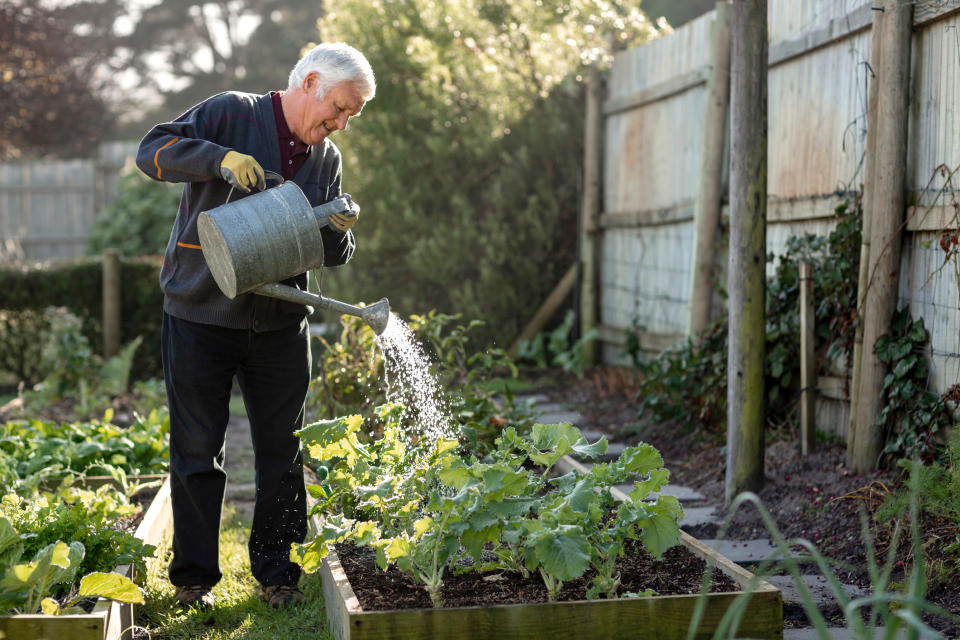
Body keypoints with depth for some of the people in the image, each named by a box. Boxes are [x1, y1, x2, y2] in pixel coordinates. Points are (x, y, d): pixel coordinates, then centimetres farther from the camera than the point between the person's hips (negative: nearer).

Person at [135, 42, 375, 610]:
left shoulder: (327, 159, 10)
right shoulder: (232, 114, -5)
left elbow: (331, 256, 10)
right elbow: (153, 150, -13)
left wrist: (341, 230, -13)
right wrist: (220, 159, -26)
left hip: (279, 323, 4)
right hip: (200, 317, -4)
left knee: (283, 452, 8)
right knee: (198, 451, 3)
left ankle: (276, 569, 21)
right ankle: (194, 573, 15)